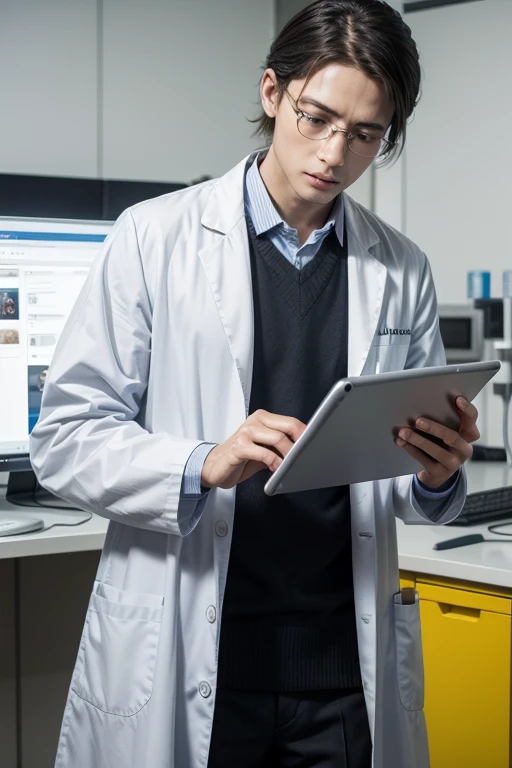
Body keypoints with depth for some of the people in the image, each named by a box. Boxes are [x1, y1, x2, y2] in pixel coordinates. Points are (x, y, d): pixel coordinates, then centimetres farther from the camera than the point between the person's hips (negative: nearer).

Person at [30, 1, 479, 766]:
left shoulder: (402, 272, 6)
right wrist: (205, 466, -22)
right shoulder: (156, 236, -3)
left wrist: (438, 475, -11)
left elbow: (422, 490, 12)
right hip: (183, 667, -2)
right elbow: (65, 437, -6)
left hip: (344, 666, 3)